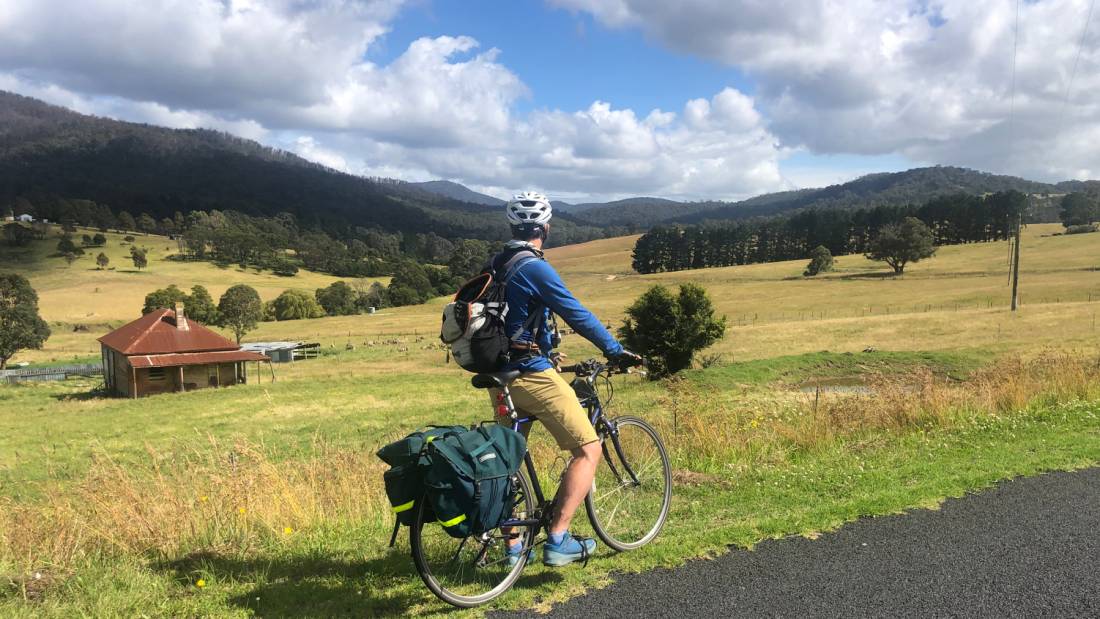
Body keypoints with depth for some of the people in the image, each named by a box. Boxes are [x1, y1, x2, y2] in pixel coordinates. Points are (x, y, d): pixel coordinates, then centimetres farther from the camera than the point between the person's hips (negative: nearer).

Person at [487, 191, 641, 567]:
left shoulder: (495, 265, 11)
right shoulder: (535, 268, -15)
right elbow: (577, 314, -16)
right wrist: (616, 351, -7)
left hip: (501, 375, 9)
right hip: (533, 376, -9)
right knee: (588, 450, -1)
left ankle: (513, 547, 24)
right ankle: (558, 540, -4)